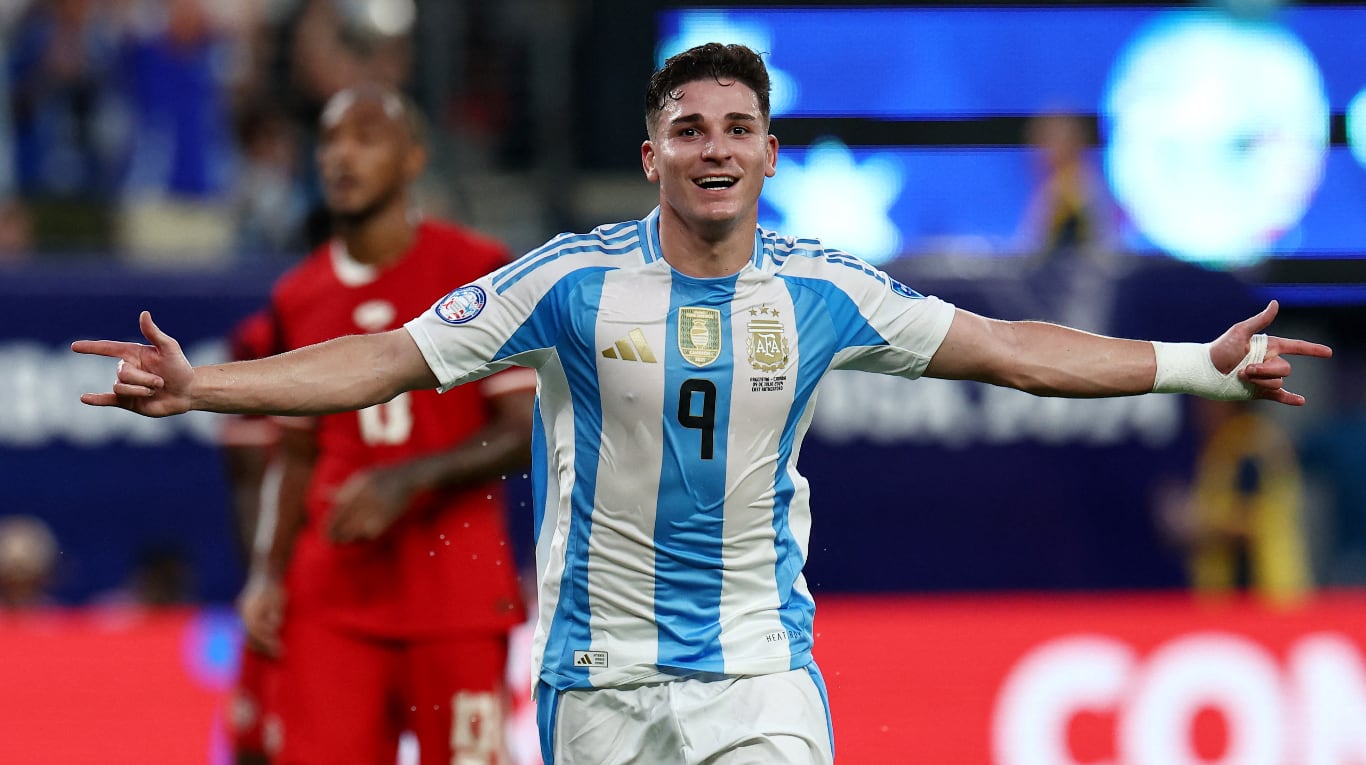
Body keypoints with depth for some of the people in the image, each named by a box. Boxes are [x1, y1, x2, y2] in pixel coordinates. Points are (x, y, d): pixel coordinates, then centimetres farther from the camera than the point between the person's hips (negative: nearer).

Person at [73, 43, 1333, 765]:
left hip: (759, 663, 1)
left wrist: (1202, 365, 8)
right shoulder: (574, 281, -6)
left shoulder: (822, 292, 1)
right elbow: (387, 362, -5)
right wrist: (196, 386, -15)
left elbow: (1004, 348, 9)